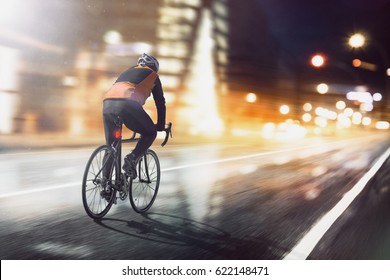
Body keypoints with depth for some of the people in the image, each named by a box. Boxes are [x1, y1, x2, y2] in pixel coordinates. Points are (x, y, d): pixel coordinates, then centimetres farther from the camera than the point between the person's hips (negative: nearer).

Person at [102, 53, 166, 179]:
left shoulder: (127, 72, 39)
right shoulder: (152, 75, 23)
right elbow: (160, 102, 20)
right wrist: (161, 126, 28)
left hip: (107, 103, 6)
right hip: (127, 105, -5)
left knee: (110, 146, 17)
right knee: (150, 133, 15)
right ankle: (132, 158, -5)